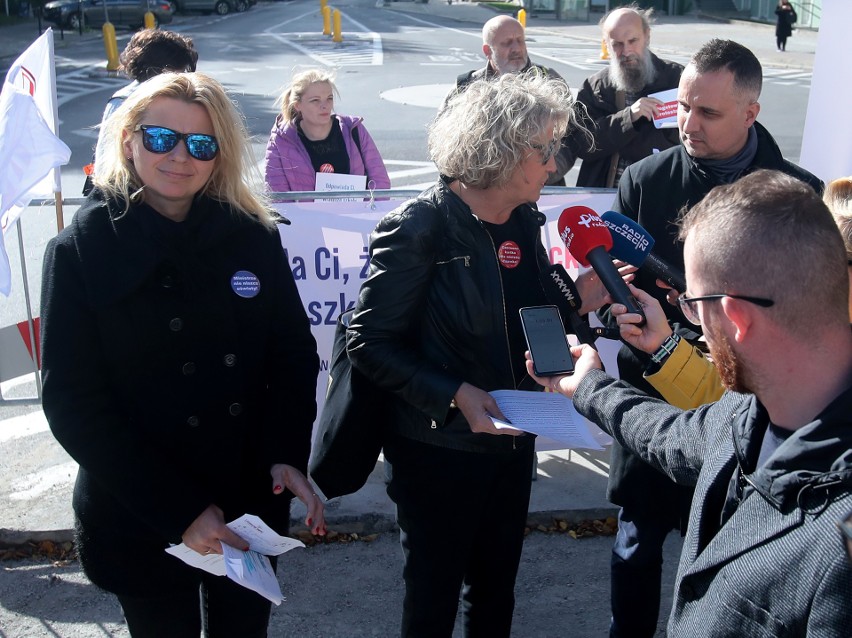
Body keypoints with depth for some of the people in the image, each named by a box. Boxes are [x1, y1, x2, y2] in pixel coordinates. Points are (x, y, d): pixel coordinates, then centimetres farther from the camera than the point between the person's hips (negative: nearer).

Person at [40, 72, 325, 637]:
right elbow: (74, 405, -13)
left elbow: (294, 350, 2)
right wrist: (178, 511, -18)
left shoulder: (253, 235, -4)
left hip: (253, 502, 3)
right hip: (138, 524, -2)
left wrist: (287, 455, -14)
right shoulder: (81, 251, -11)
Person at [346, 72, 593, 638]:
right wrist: (453, 395, -27)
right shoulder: (420, 228, -19)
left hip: (510, 444, 7)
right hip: (439, 452, -6)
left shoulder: (524, 221, 2)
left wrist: (578, 298, -5)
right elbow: (370, 343, -18)